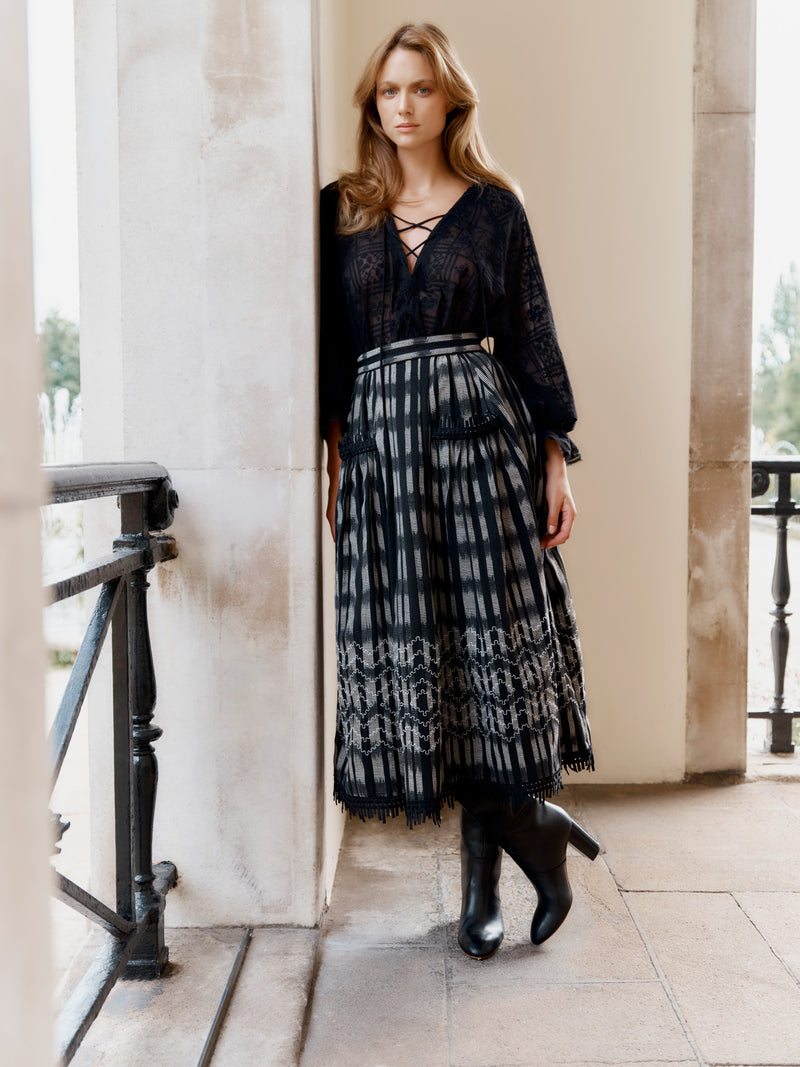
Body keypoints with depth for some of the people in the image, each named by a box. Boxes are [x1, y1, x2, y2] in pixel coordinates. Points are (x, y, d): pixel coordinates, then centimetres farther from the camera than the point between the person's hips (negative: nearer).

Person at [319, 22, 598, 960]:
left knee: (488, 638, -5)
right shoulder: (341, 210, 13)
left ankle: (484, 873, 8)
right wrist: (330, 455, 1)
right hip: (382, 445, 2)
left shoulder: (493, 206, 9)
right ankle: (524, 824, 14)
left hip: (482, 434, -2)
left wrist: (555, 457, -2)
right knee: (412, 649, 0)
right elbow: (330, 346, 10)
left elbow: (533, 333, 6)